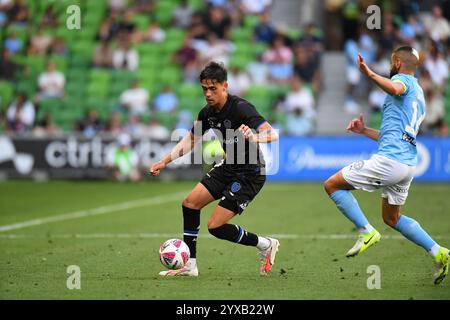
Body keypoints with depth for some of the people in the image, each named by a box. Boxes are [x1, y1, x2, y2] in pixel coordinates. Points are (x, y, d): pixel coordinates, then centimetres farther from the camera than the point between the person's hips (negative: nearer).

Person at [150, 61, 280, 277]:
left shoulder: (241, 108, -24)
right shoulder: (208, 113, 1)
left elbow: (273, 134, -33)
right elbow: (191, 140, 16)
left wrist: (254, 137, -55)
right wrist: (164, 162, 9)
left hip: (250, 174, -8)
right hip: (228, 168, 8)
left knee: (215, 226, -11)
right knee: (190, 203, 4)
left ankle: (266, 245, 9)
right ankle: (189, 265, 12)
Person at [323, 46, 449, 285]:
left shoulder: (404, 79, -2)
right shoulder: (419, 97, 27)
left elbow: (395, 88, -31)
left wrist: (370, 74, -36)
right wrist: (364, 131, 27)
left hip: (389, 159, -10)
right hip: (408, 164, 10)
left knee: (332, 185, 0)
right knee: (392, 218, 23)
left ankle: (367, 232, -8)